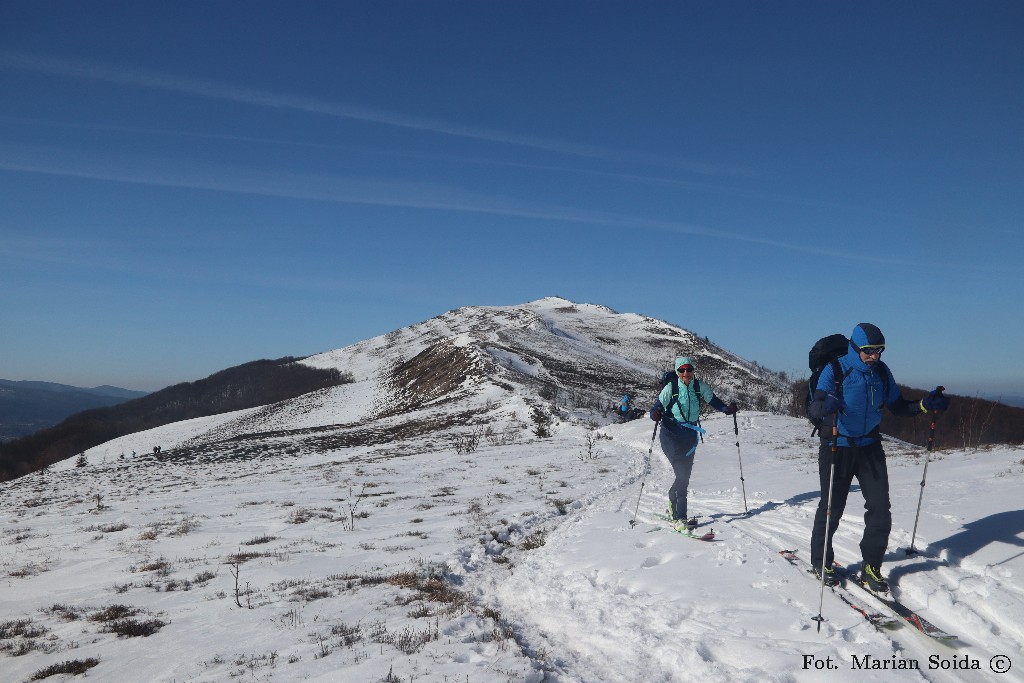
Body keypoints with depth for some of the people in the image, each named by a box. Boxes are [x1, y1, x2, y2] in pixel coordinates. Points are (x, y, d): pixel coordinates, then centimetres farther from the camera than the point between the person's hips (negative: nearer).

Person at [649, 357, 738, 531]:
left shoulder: (700, 386, 0)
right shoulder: (670, 388, -10)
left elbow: (713, 400, 12)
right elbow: (657, 407, -12)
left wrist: (727, 409, -6)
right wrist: (656, 414, -35)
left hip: (690, 435, 5)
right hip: (671, 435, -5)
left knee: (684, 476, 12)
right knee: (682, 475, -17)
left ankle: (673, 507, 40)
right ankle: (680, 519, -14)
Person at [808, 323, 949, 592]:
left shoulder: (881, 371, 0)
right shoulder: (835, 370, -15)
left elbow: (898, 406, 10)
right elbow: (814, 408, -25)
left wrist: (925, 405, -8)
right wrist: (826, 406, -48)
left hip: (869, 447, 4)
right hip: (837, 447, -4)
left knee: (880, 508, -1)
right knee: (831, 508, 4)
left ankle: (870, 567, 15)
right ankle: (821, 562, 24)